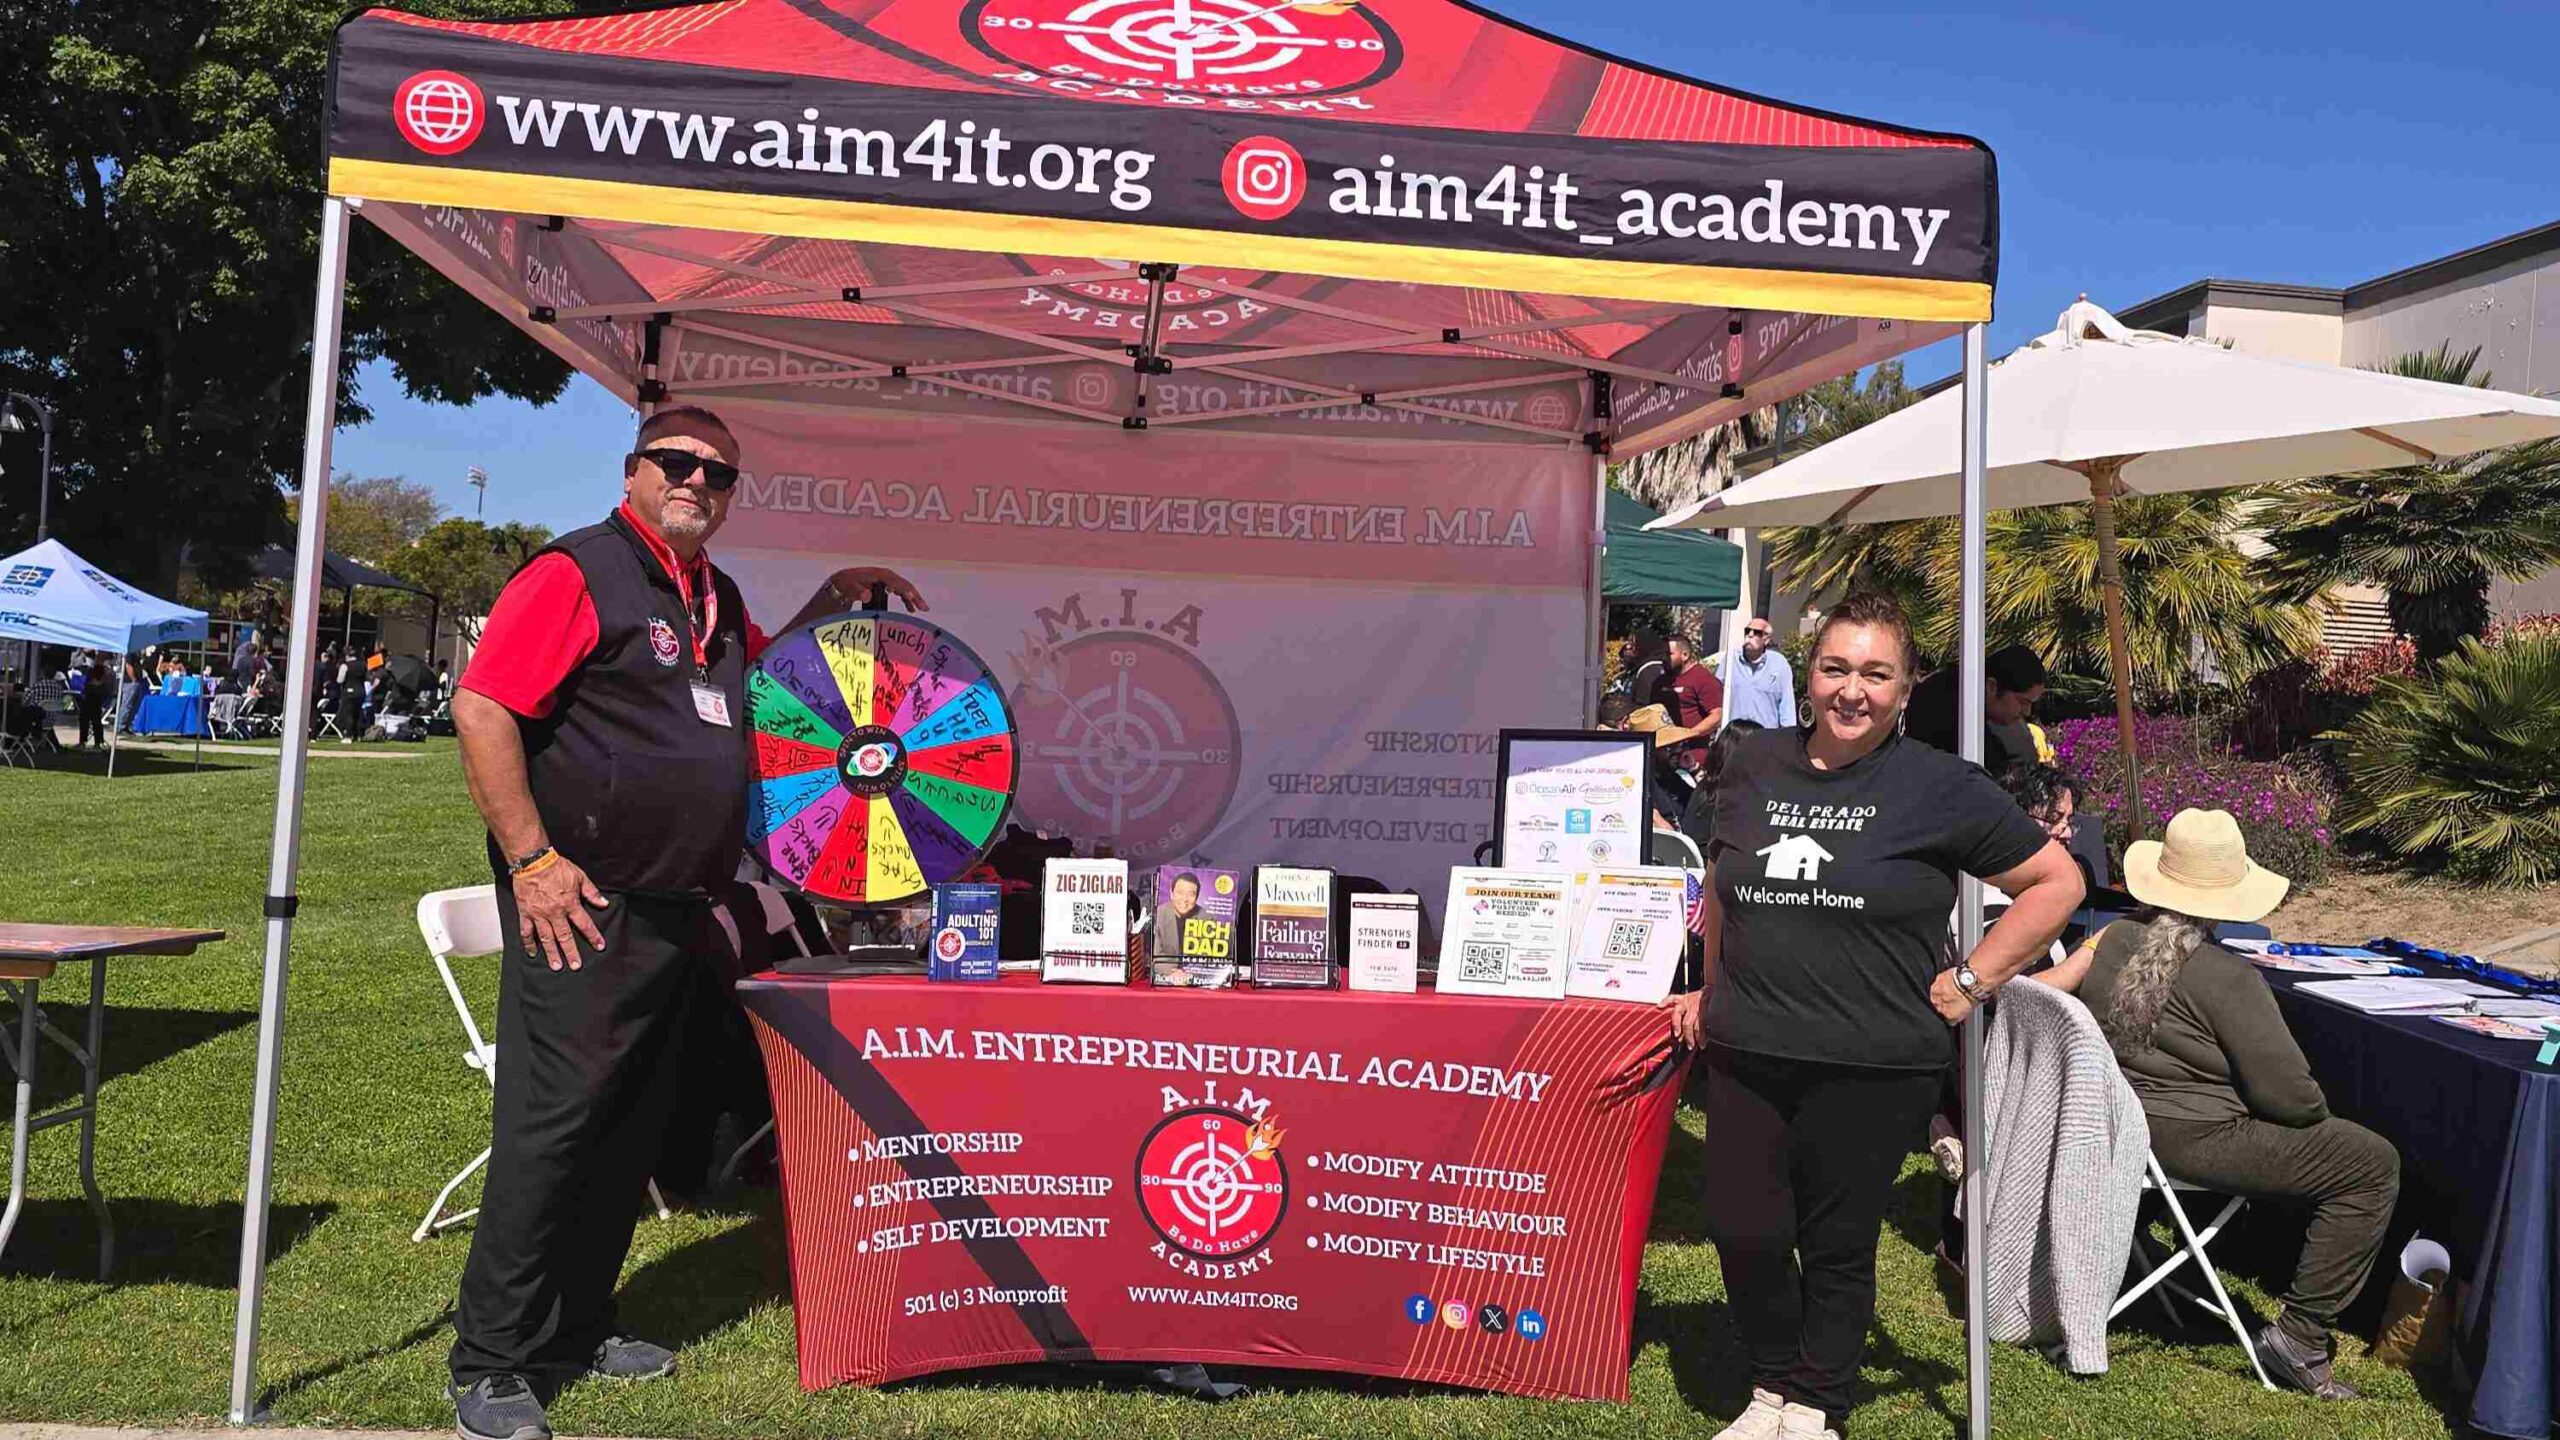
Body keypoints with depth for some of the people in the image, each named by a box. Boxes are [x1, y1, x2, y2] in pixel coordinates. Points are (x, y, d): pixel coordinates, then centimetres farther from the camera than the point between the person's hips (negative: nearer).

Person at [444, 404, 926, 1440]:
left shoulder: (717, 599, 16)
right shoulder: (576, 572, -8)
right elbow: (480, 710, -15)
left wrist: (833, 599, 19)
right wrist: (533, 861, -18)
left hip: (679, 914, 8)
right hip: (585, 910, -8)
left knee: (630, 1132, 14)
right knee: (552, 1126, -4)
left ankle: (575, 1330, 29)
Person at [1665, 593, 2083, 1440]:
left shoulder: (1940, 787, -4)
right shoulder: (1753, 765, 7)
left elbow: (2056, 882, 1)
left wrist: (1970, 982, -4)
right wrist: (1716, 990, 18)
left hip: (1872, 1068, -3)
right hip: (1747, 1054, 3)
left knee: (1837, 1245, 9)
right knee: (1742, 1230, 5)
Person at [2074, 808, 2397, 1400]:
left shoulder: (2111, 940, -1)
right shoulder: (2227, 978, -23)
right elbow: (2289, 1094, -19)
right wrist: (2319, 1112, 5)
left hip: (2117, 1124, 9)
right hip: (2191, 1141, -9)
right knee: (2373, 1164, -1)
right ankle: (2299, 1333, 1)